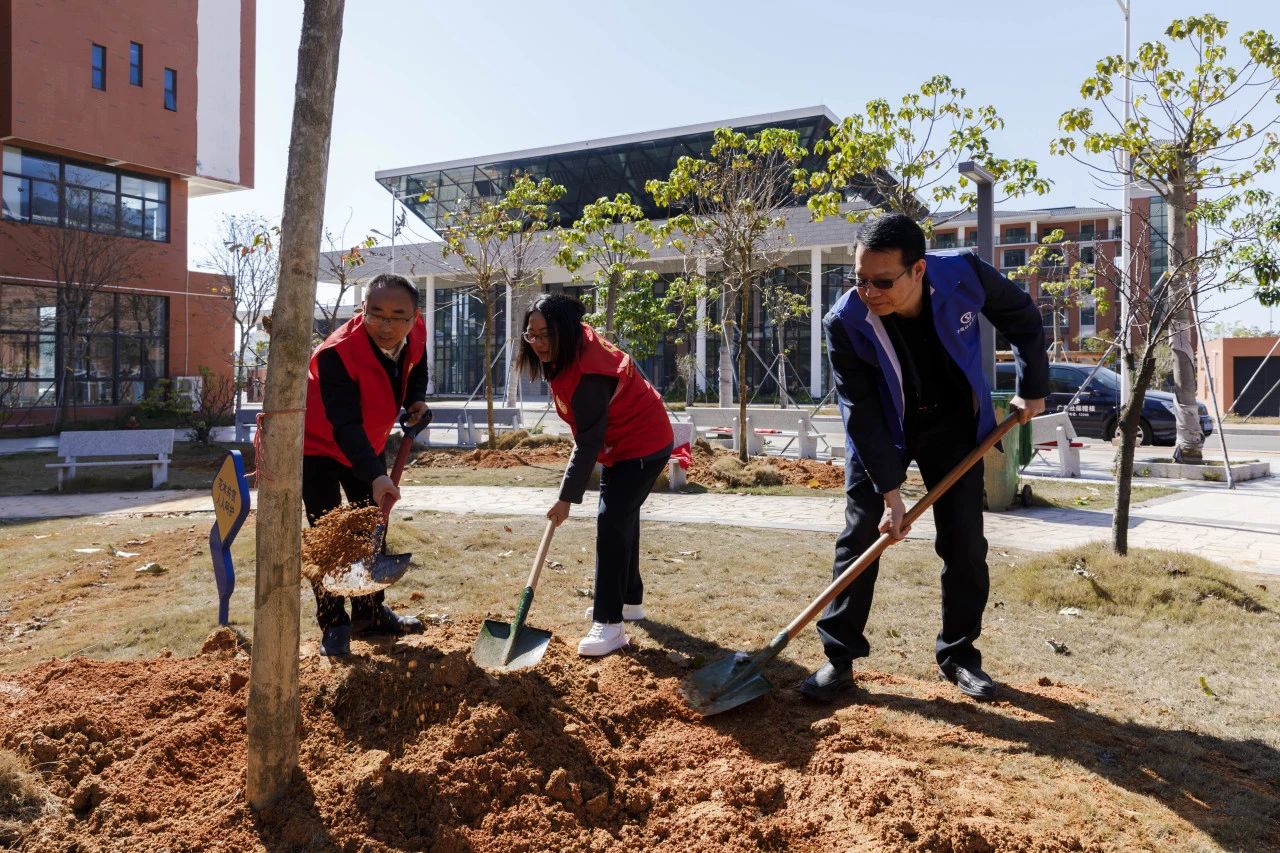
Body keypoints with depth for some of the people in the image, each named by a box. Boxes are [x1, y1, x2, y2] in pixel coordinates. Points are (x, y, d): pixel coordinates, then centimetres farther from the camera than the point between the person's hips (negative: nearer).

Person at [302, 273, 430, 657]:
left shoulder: (417, 333, -18)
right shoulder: (336, 353, -38)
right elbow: (345, 426, -44)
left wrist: (416, 399, -10)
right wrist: (375, 477, -56)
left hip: (368, 443, 7)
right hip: (319, 443, -6)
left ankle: (370, 612, 28)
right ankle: (333, 625, 5)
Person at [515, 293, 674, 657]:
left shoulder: (588, 373, -32)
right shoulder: (572, 349, -4)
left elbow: (589, 443, -30)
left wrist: (567, 498, -26)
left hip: (643, 445, -11)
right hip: (621, 440, 11)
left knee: (612, 521, -18)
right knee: (622, 518, 19)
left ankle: (609, 624, -15)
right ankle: (630, 601, 36)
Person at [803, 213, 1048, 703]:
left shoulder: (964, 277, -25)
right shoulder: (845, 322, -29)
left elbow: (1023, 318, -4)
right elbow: (861, 413, -24)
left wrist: (1032, 389, 2)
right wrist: (889, 491, -25)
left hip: (953, 422, 2)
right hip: (881, 430, -2)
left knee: (965, 542, 2)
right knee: (860, 535, -6)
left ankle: (958, 656, 17)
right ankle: (839, 659, 4)